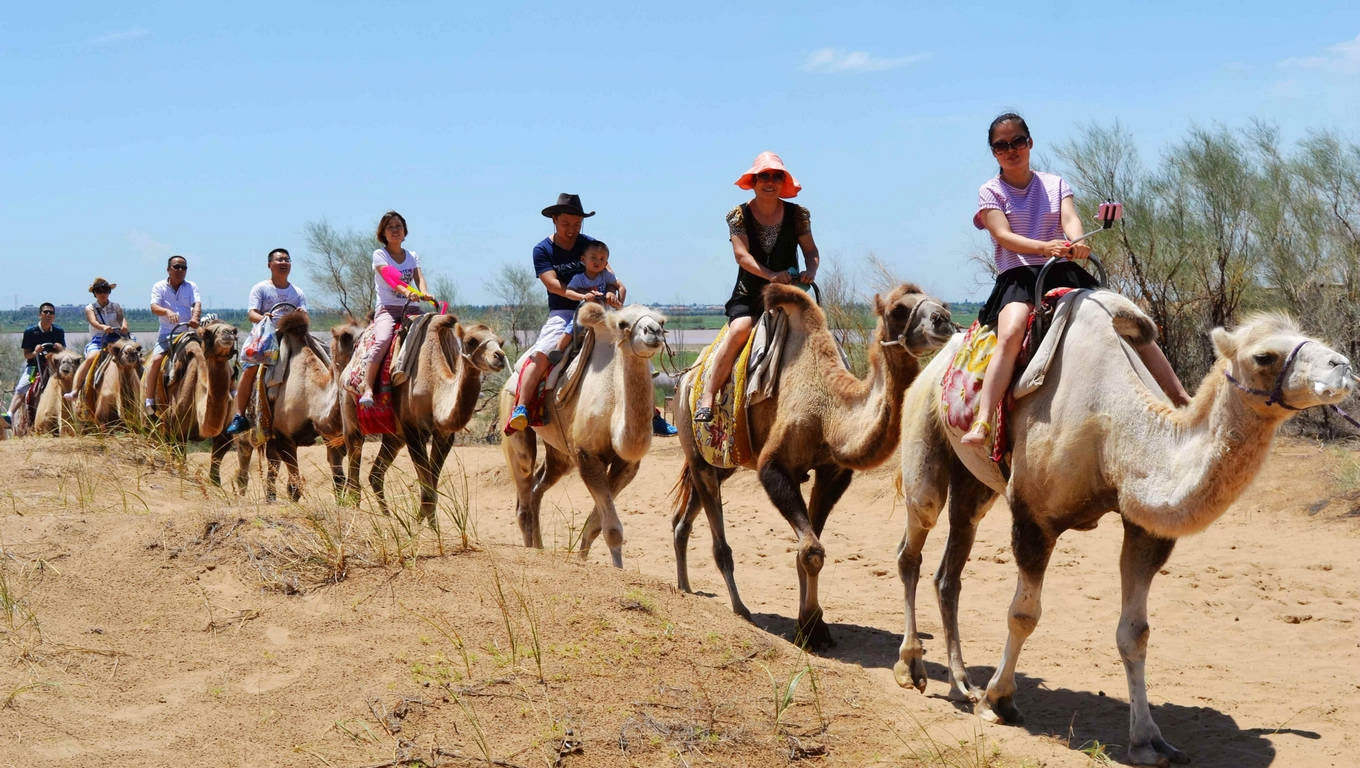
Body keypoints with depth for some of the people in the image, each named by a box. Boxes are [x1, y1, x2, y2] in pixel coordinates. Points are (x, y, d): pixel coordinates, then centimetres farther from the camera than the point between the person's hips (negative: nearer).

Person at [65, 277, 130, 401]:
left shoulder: (116, 307, 17)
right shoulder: (90, 308, 11)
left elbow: (122, 319, -2)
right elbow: (93, 322, -9)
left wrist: (124, 326, -28)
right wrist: (103, 327, -32)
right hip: (97, 340, -2)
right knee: (91, 358, -31)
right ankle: (74, 391, -39)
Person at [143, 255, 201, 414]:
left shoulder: (191, 287, 10)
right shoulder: (159, 287, 6)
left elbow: (197, 304, -8)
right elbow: (154, 307, -10)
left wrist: (195, 317, -31)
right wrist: (167, 312, -32)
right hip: (167, 333, -2)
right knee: (155, 359, -23)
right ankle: (149, 401, -22)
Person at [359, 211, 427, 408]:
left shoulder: (412, 256, 18)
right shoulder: (379, 255, 4)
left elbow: (419, 280, 2)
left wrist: (425, 294, -23)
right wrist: (407, 291, -34)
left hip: (409, 309, 4)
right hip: (386, 308, -4)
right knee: (382, 341, -32)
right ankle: (367, 390, -35)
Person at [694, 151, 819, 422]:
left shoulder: (797, 214, 6)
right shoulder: (739, 215, 0)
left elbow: (811, 250, 6)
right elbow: (741, 254, -11)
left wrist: (810, 271, -18)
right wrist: (770, 275, -26)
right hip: (749, 294, -2)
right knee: (740, 328, -29)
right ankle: (707, 396, -31)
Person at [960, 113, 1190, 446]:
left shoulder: (1055, 184, 16)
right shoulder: (990, 192, 7)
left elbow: (1070, 219, -2)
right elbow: (1004, 236, -9)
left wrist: (1077, 242, -28)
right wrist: (1044, 247, -29)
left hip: (1065, 273, 4)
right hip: (1017, 278, -4)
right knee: (1011, 334, -35)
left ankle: (1181, 398, 0)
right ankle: (981, 422, -48)